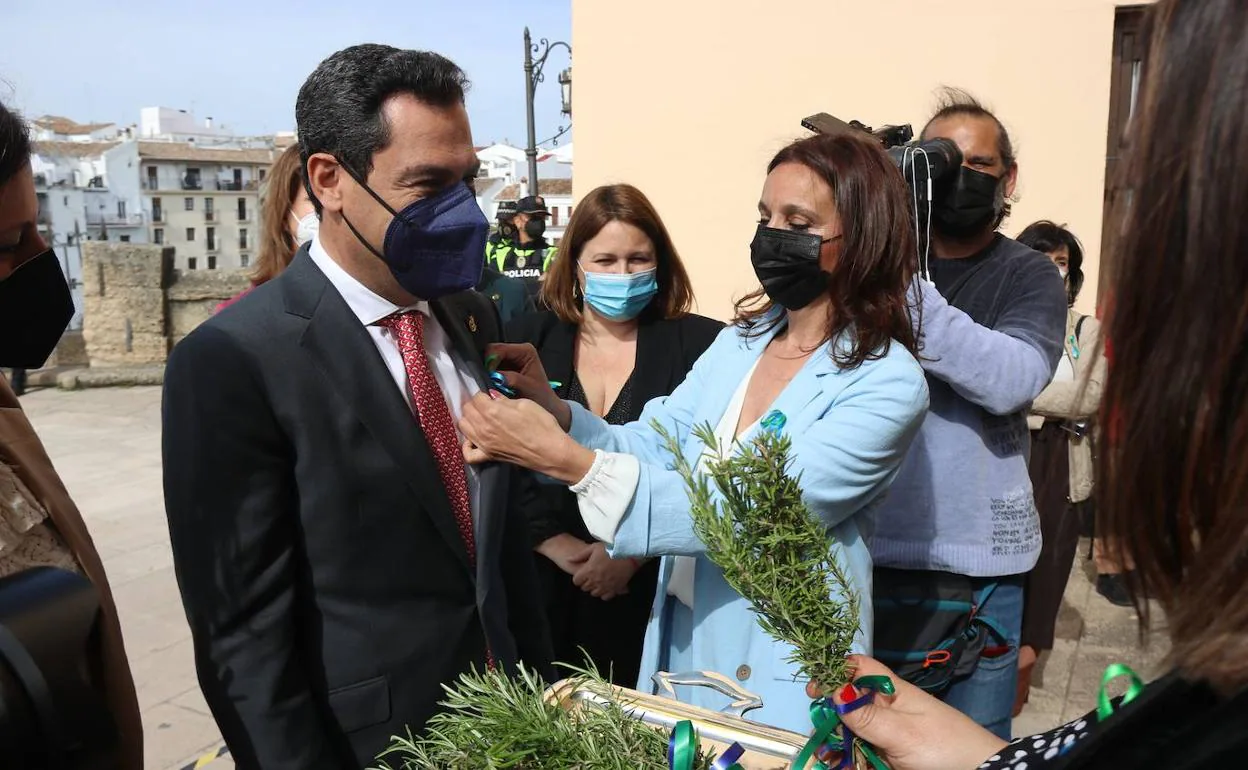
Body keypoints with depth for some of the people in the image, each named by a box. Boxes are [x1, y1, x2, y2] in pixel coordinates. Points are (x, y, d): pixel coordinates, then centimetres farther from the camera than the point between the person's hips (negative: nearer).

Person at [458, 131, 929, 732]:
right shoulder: (741, 339, 2)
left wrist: (566, 460, -34)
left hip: (774, 672, -6)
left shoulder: (887, 383, -20)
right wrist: (556, 413, -22)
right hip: (677, 640, 6)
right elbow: (651, 445, -2)